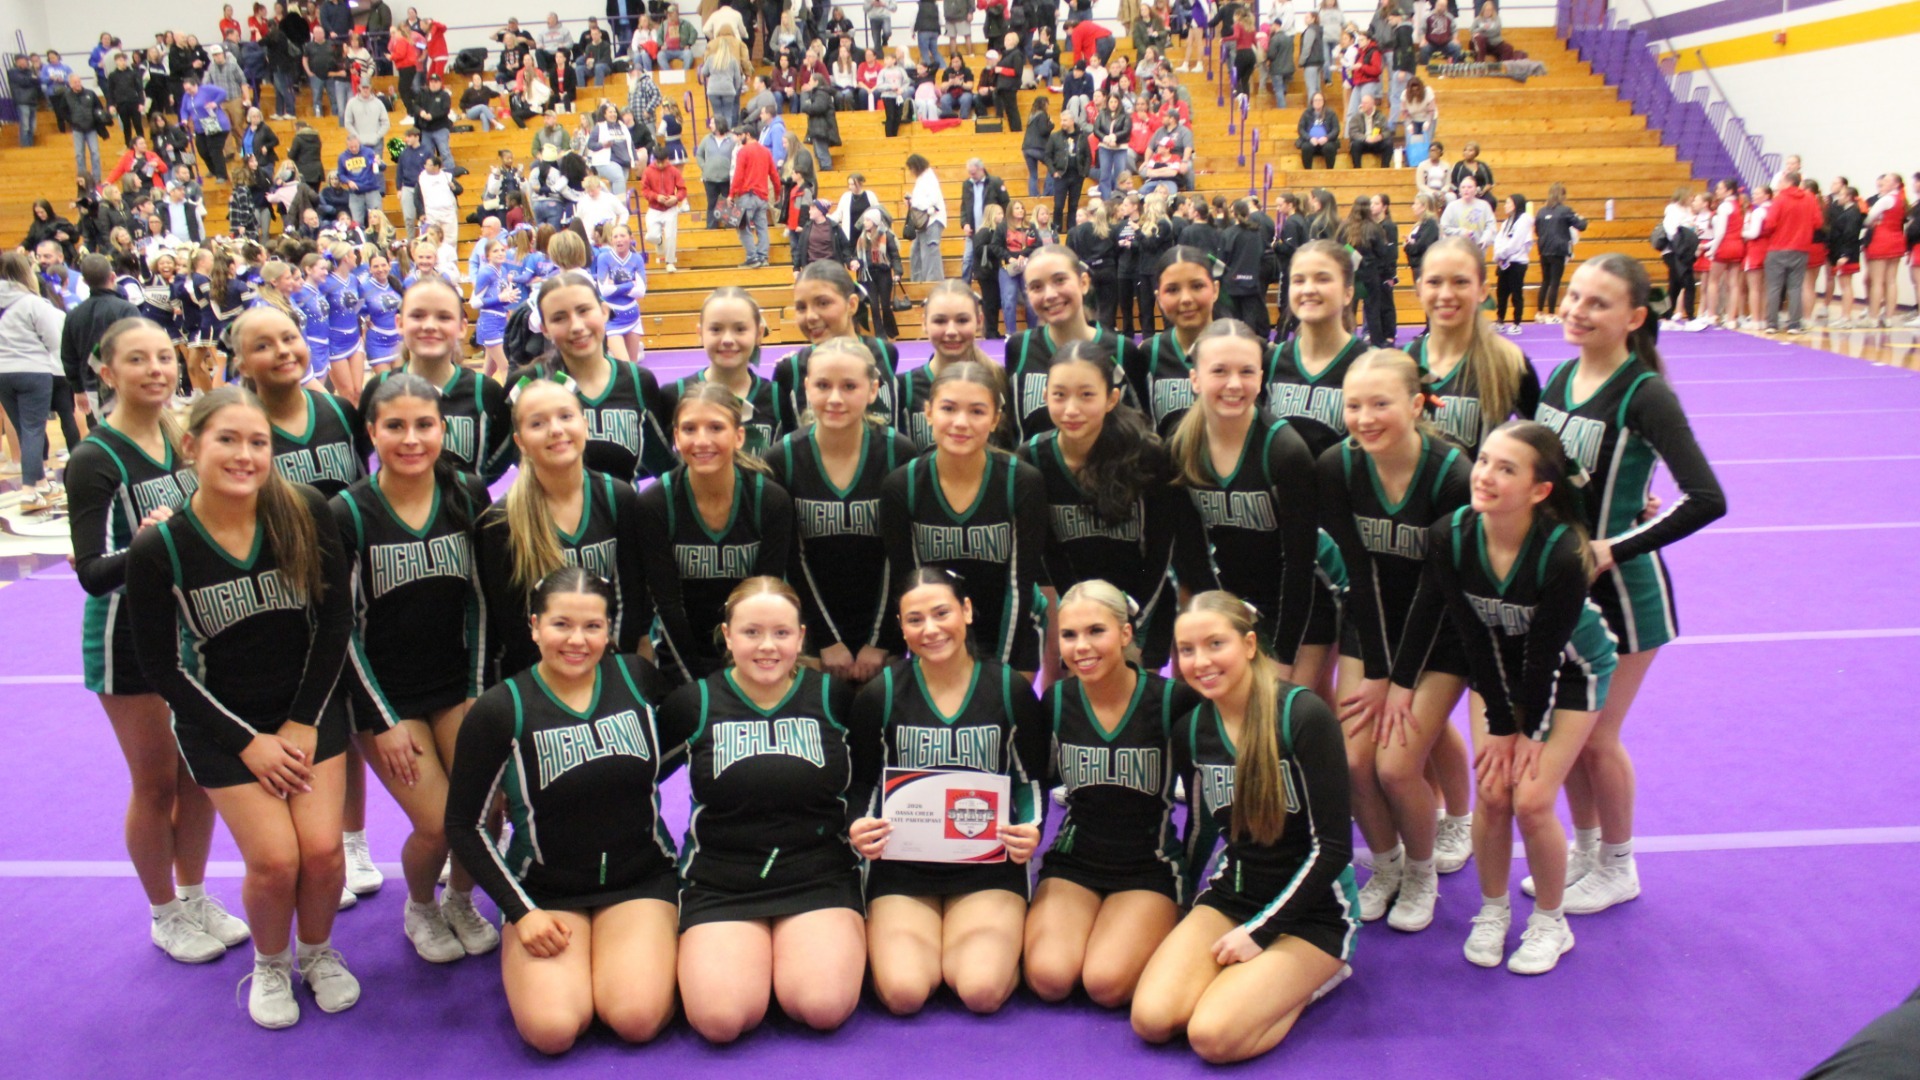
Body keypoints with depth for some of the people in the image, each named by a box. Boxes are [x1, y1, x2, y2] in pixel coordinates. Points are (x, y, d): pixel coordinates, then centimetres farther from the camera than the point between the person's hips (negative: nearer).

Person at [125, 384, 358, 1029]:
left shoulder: (306, 515, -13)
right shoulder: (159, 549, -15)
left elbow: (336, 620, -4)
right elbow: (162, 667, -8)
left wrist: (305, 722, -6)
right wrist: (247, 742, -10)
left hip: (310, 709, 1)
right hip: (219, 722, -1)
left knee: (322, 849, -10)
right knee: (275, 860, -12)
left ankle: (318, 952, 22)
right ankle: (270, 965, 20)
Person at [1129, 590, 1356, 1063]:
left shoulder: (1304, 716, -19)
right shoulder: (1191, 728, 0)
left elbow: (1333, 847, -16)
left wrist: (1259, 932, -14)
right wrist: (1176, 916, 13)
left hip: (1310, 911, -5)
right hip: (1231, 895, 5)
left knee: (1212, 1035, -24)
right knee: (1151, 1019, -17)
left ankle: (1311, 979, 4)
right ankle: (1255, 975, 9)